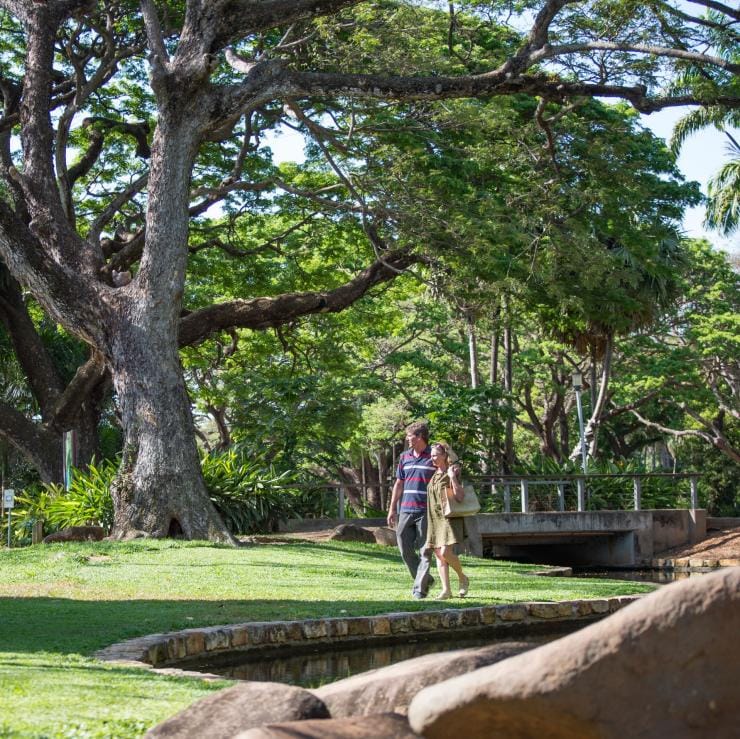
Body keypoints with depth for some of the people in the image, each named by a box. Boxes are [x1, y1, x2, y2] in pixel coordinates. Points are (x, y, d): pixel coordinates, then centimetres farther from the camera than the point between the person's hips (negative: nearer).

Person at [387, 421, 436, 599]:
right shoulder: (405, 457, 13)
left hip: (426, 511, -6)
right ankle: (426, 579, 22)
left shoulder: (433, 457, -3)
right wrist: (392, 509, 14)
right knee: (405, 550, 6)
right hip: (405, 511, 6)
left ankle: (420, 587, 1)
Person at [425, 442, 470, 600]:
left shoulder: (452, 473, -8)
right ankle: (446, 589, 3)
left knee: (446, 552, -17)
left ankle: (462, 578, 7)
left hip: (449, 517, -7)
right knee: (438, 554, 1)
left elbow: (460, 497, -19)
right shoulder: (433, 475, 13)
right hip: (434, 518, 7)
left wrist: (453, 477, -22)